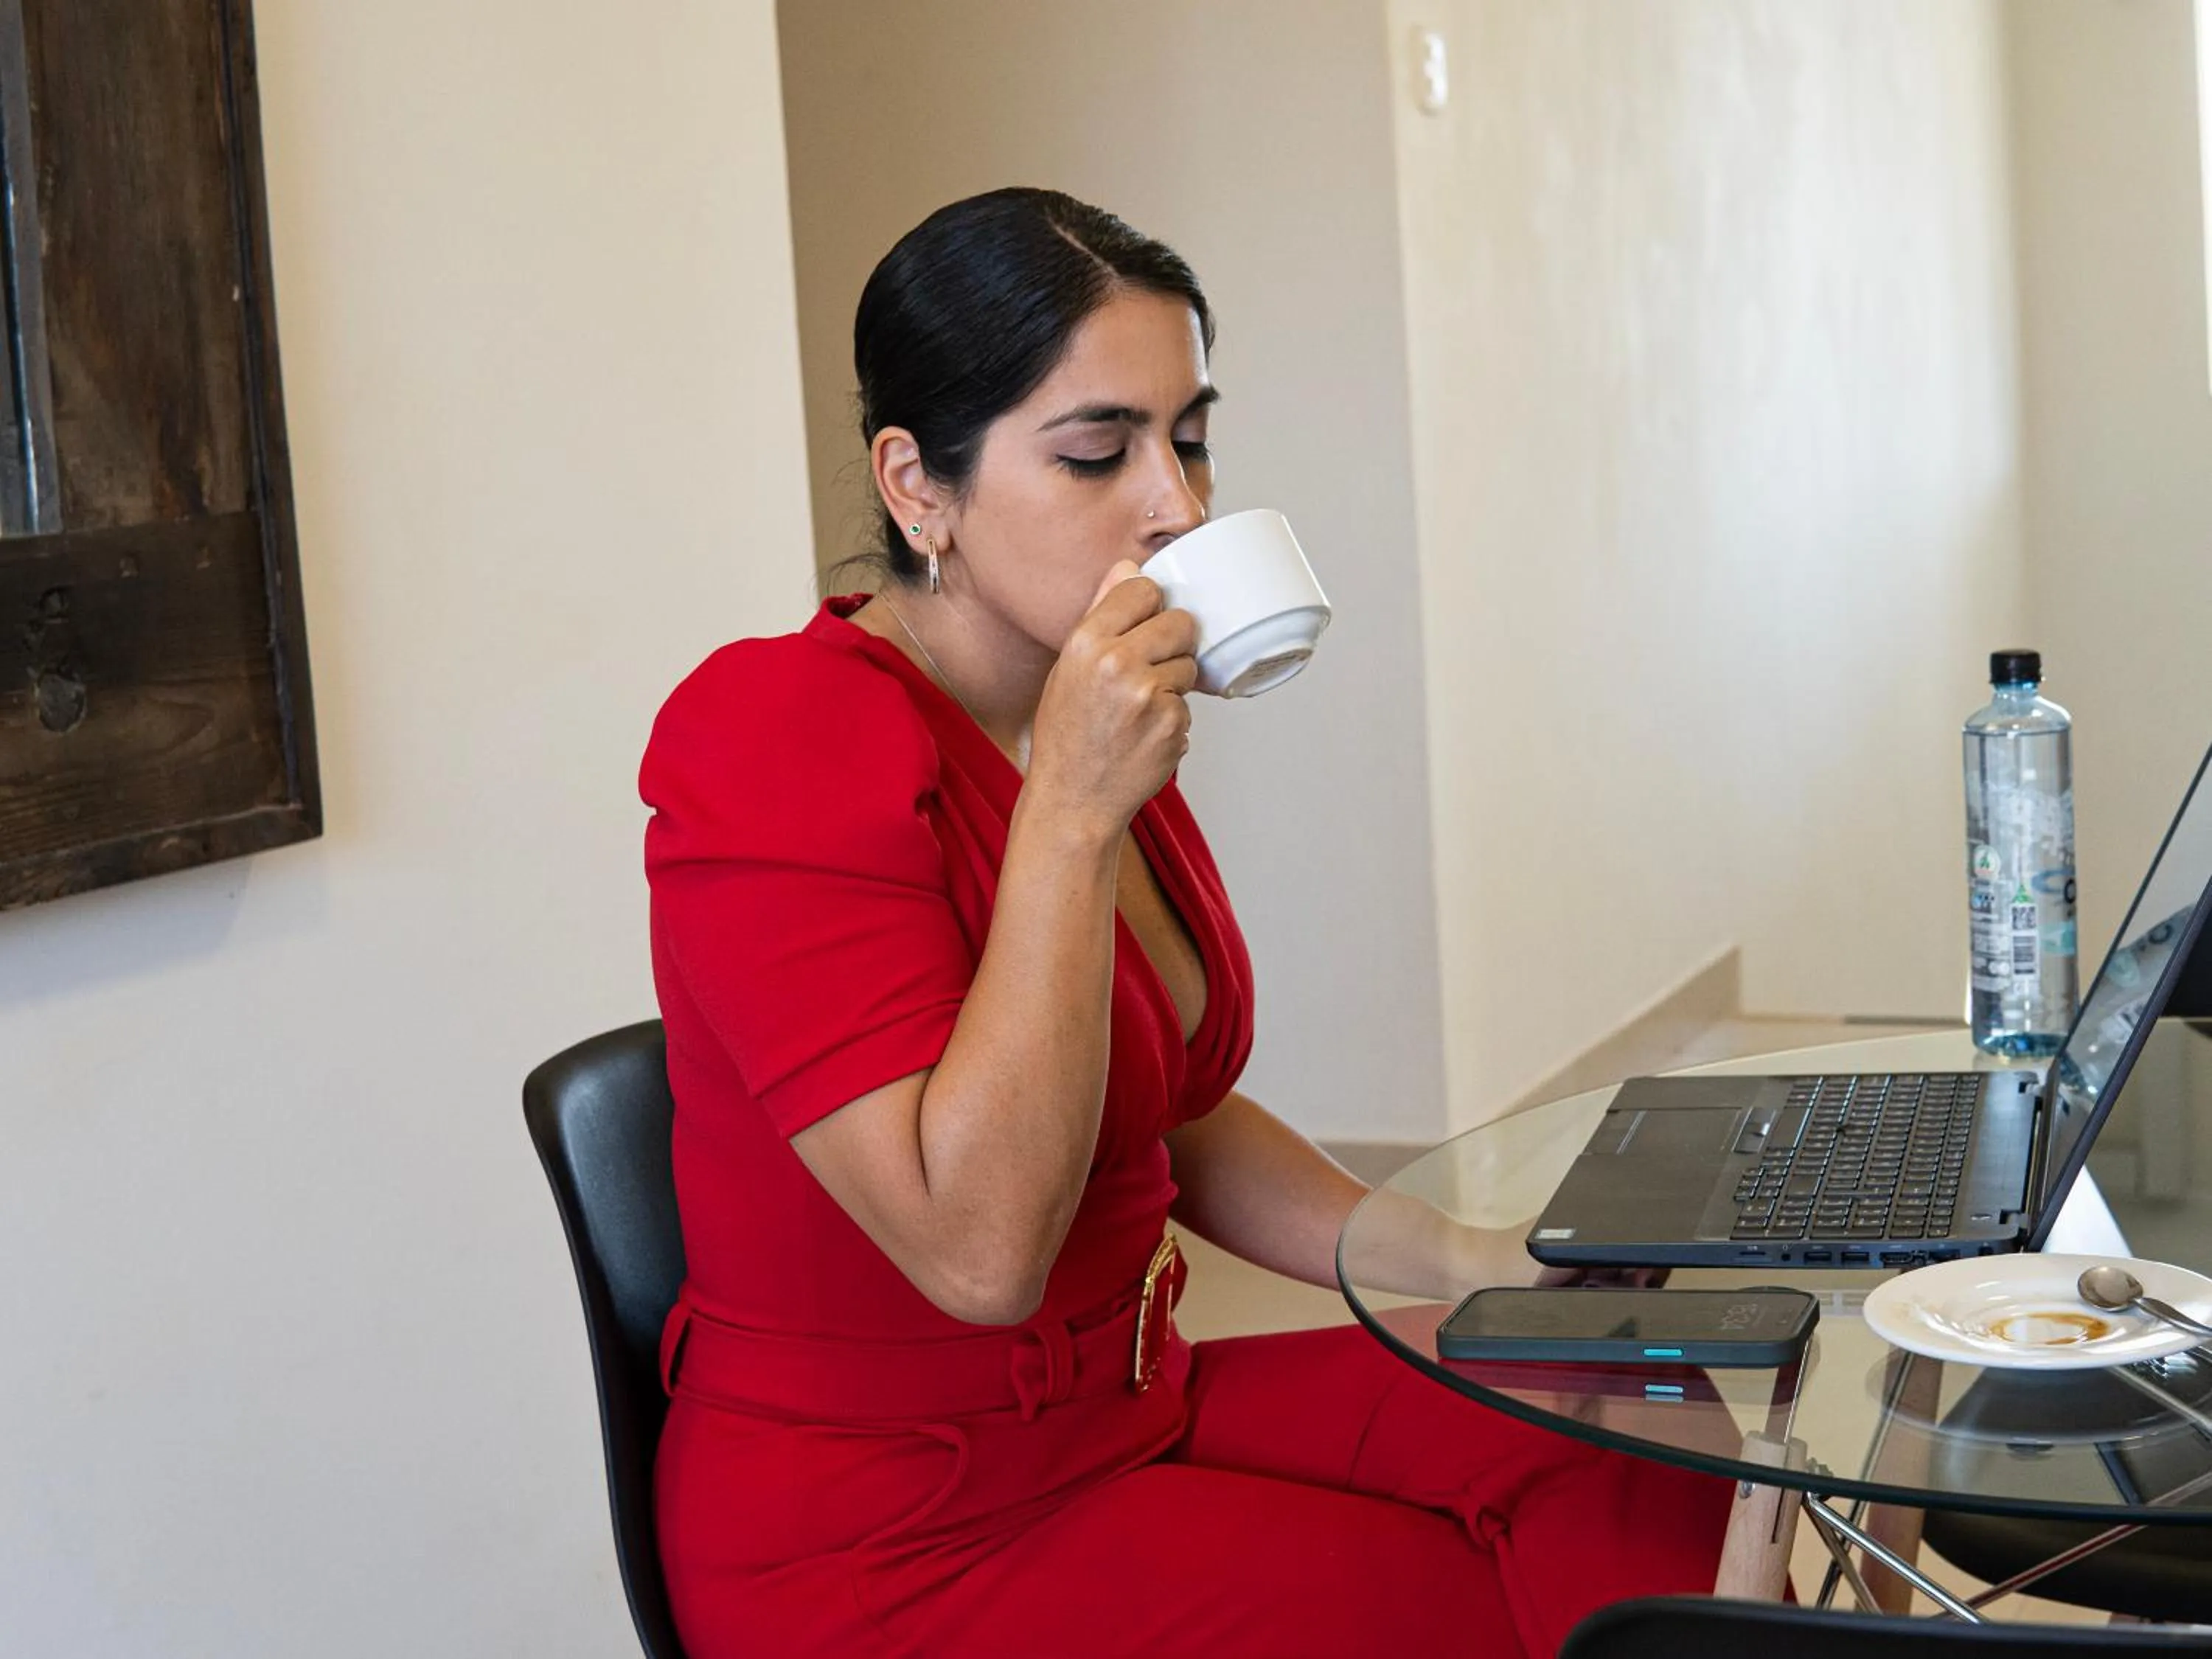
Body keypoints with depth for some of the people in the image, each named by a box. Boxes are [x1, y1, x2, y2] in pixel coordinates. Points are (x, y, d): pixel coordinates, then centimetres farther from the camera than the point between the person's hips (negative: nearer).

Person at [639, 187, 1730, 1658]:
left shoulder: (1096, 719, 7)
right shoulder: (788, 739, -21)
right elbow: (980, 1249, -27)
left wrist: (1446, 1259, 3)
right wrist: (1073, 813, -28)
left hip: (1131, 1405, 8)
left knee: (1648, 1456, -8)